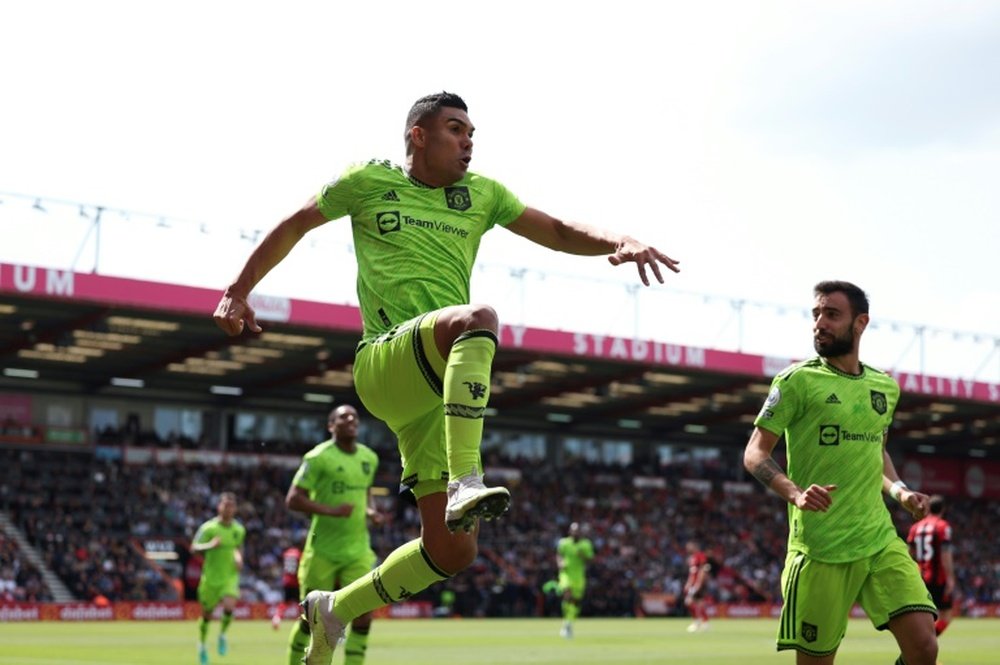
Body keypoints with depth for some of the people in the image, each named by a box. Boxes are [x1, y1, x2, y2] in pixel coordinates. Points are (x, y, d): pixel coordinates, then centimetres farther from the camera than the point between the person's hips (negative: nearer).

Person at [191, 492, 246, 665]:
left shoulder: (239, 530, 2)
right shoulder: (209, 528, -11)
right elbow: (194, 548, -13)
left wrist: (239, 557, 1)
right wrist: (210, 545, -30)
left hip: (230, 576, 2)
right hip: (211, 577, -2)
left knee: (229, 607, -22)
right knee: (207, 614, 9)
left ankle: (222, 634, 8)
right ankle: (202, 644, 35)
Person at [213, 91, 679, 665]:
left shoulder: (481, 194, 19)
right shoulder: (369, 182, 9)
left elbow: (556, 231, 15)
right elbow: (294, 226, 18)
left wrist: (619, 242, -4)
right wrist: (238, 292, 13)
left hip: (445, 381, 5)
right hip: (386, 364, -5)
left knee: (453, 553, -1)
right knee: (478, 317, -37)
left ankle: (336, 610, 22)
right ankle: (466, 483, -49)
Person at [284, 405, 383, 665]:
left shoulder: (370, 458, 9)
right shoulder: (319, 457, -11)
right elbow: (293, 499, -14)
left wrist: (371, 510, 4)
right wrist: (331, 511, -25)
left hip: (358, 550, 5)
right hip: (323, 551, -5)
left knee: (364, 614, -7)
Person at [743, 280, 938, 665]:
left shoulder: (885, 387, 13)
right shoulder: (798, 380, -4)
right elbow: (754, 454, -5)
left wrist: (900, 492, 9)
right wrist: (795, 493, -22)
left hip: (881, 541, 5)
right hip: (820, 548, -4)